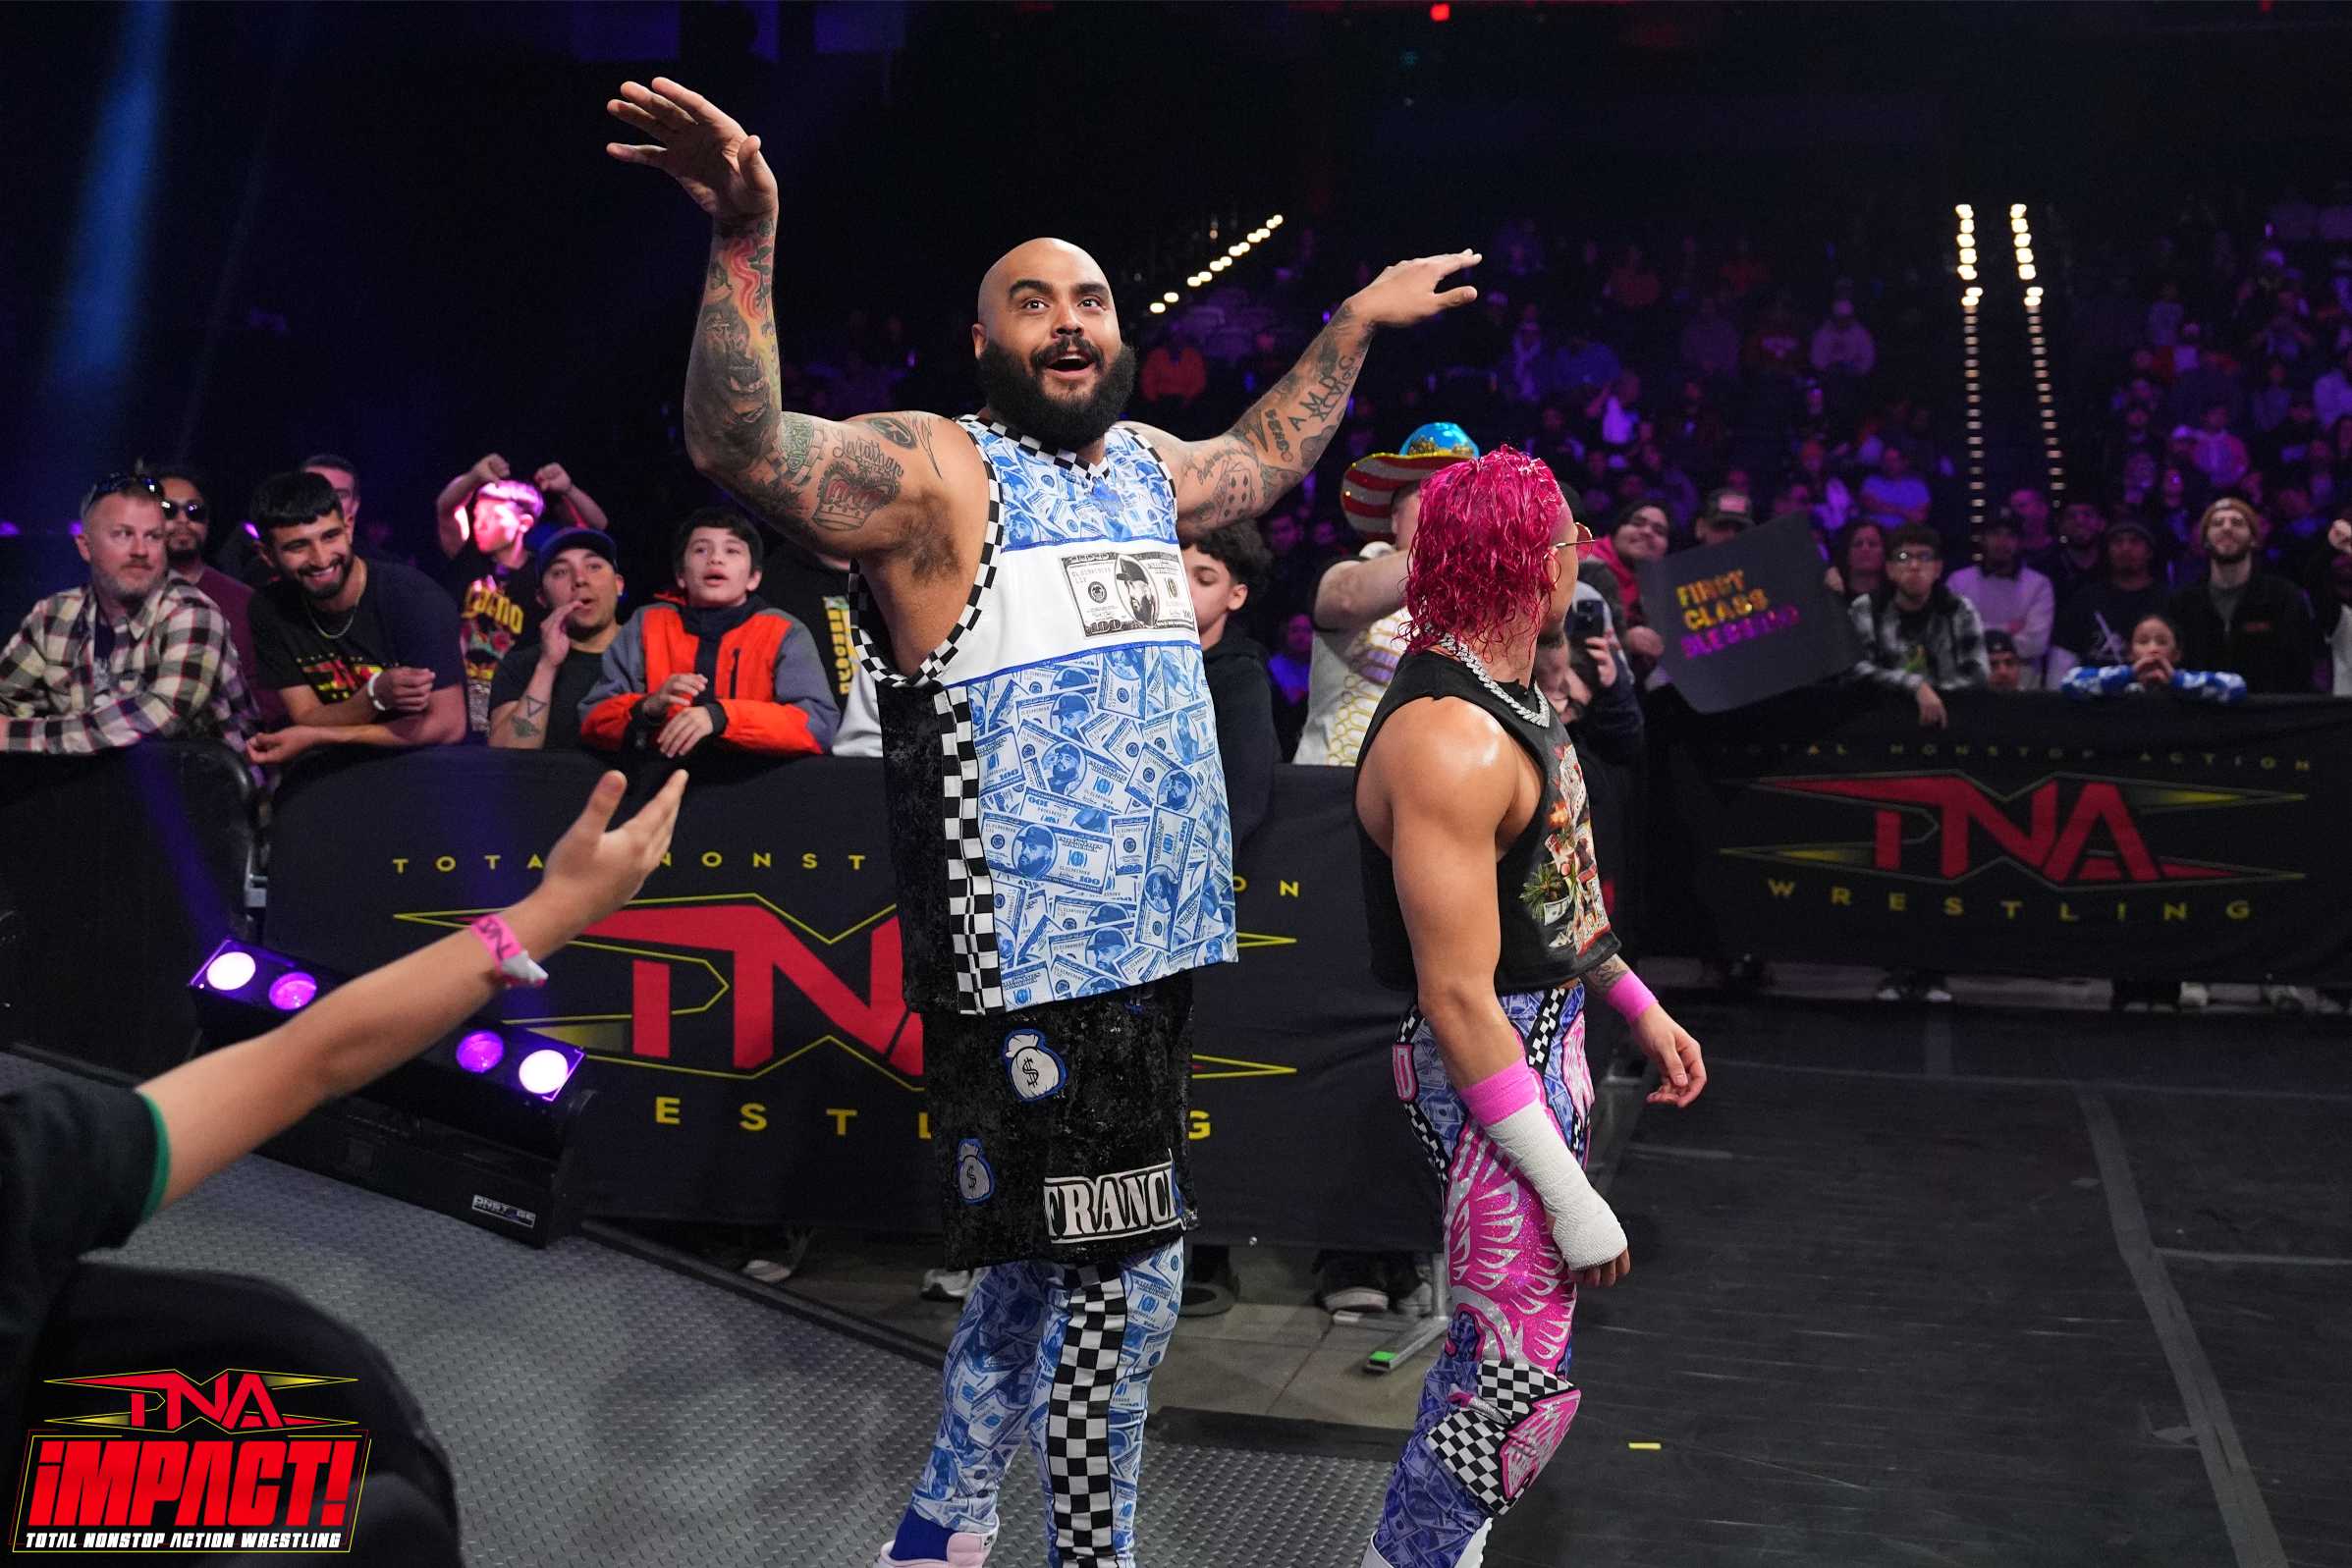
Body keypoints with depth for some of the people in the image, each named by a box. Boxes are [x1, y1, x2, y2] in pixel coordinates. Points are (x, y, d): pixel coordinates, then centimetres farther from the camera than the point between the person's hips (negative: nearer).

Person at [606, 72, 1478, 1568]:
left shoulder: (1145, 467, 15)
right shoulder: (937, 471, -9)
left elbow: (1267, 454, 36)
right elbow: (743, 446, -25)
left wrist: (1354, 324, 37)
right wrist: (747, 241, -38)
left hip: (1150, 946, 8)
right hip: (1031, 960, -8)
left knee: (1046, 1266, 18)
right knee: (1125, 1288, -3)